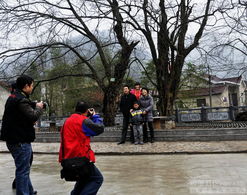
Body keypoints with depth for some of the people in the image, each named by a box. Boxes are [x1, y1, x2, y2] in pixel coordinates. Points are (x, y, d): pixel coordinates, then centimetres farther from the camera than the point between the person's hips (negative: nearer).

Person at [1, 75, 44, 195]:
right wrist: (38, 107, -5)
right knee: (23, 170, -2)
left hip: (13, 139, 11)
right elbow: (33, 116, -24)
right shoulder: (21, 100, -19)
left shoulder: (12, 97, 14)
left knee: (23, 168, 20)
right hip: (21, 141, -10)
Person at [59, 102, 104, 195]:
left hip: (68, 158, 9)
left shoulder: (67, 121, 12)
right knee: (98, 179, -1)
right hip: (80, 157, -9)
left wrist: (90, 117, 15)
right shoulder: (84, 120, -13)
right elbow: (100, 128, -8)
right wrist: (95, 116, 6)